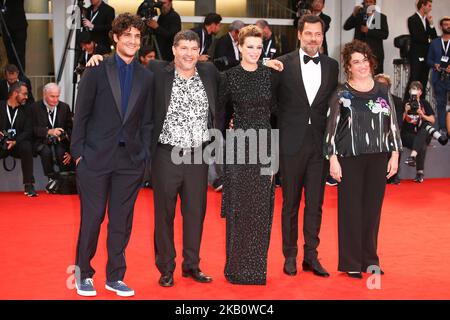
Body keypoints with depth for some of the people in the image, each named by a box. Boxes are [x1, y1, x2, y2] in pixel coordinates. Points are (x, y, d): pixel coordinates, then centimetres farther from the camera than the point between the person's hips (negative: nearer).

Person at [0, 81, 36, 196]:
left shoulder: (25, 110, 10)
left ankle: (28, 185, -27)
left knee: (27, 147, -32)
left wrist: (15, 142, -17)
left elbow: (28, 131, 1)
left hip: (17, 144, 1)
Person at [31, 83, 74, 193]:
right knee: (46, 151, -34)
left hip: (60, 141, 1)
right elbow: (33, 129, -10)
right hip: (42, 141, -1)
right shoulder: (35, 107, 0)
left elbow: (70, 128, 4)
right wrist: (49, 131, -28)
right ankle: (52, 178, -15)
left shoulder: (65, 107, 7)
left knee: (61, 151, -32)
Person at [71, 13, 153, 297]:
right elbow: (81, 115, -1)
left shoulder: (146, 77, 8)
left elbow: (146, 121, 10)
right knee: (92, 218, 3)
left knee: (122, 221, 7)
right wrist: (78, 152, -5)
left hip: (130, 159, 3)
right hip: (96, 157, -3)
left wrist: (145, 156, 3)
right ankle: (83, 275, 18)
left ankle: (115, 277, 19)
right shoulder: (96, 71, -1)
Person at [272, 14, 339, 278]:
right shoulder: (283, 64, -2)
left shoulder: (332, 66, 7)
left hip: (320, 143, 2)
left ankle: (311, 255, 16)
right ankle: (290, 255, 17)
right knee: (291, 202, 7)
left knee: (315, 203, 6)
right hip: (292, 143, -2)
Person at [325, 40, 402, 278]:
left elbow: (392, 124, 10)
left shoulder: (382, 91, 7)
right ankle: (351, 262, 11)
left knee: (373, 208, 8)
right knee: (351, 208, 2)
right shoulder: (341, 94, -2)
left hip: (378, 157, 3)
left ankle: (370, 258, 20)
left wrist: (395, 154, 5)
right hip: (350, 158, -3)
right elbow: (332, 127, -3)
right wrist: (333, 159, -8)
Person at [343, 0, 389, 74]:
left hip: (375, 53, -1)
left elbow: (385, 34, -3)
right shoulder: (359, 16, 13)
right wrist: (354, 14, -8)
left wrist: (368, 31, -11)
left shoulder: (381, 17, 7)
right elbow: (346, 27, 4)